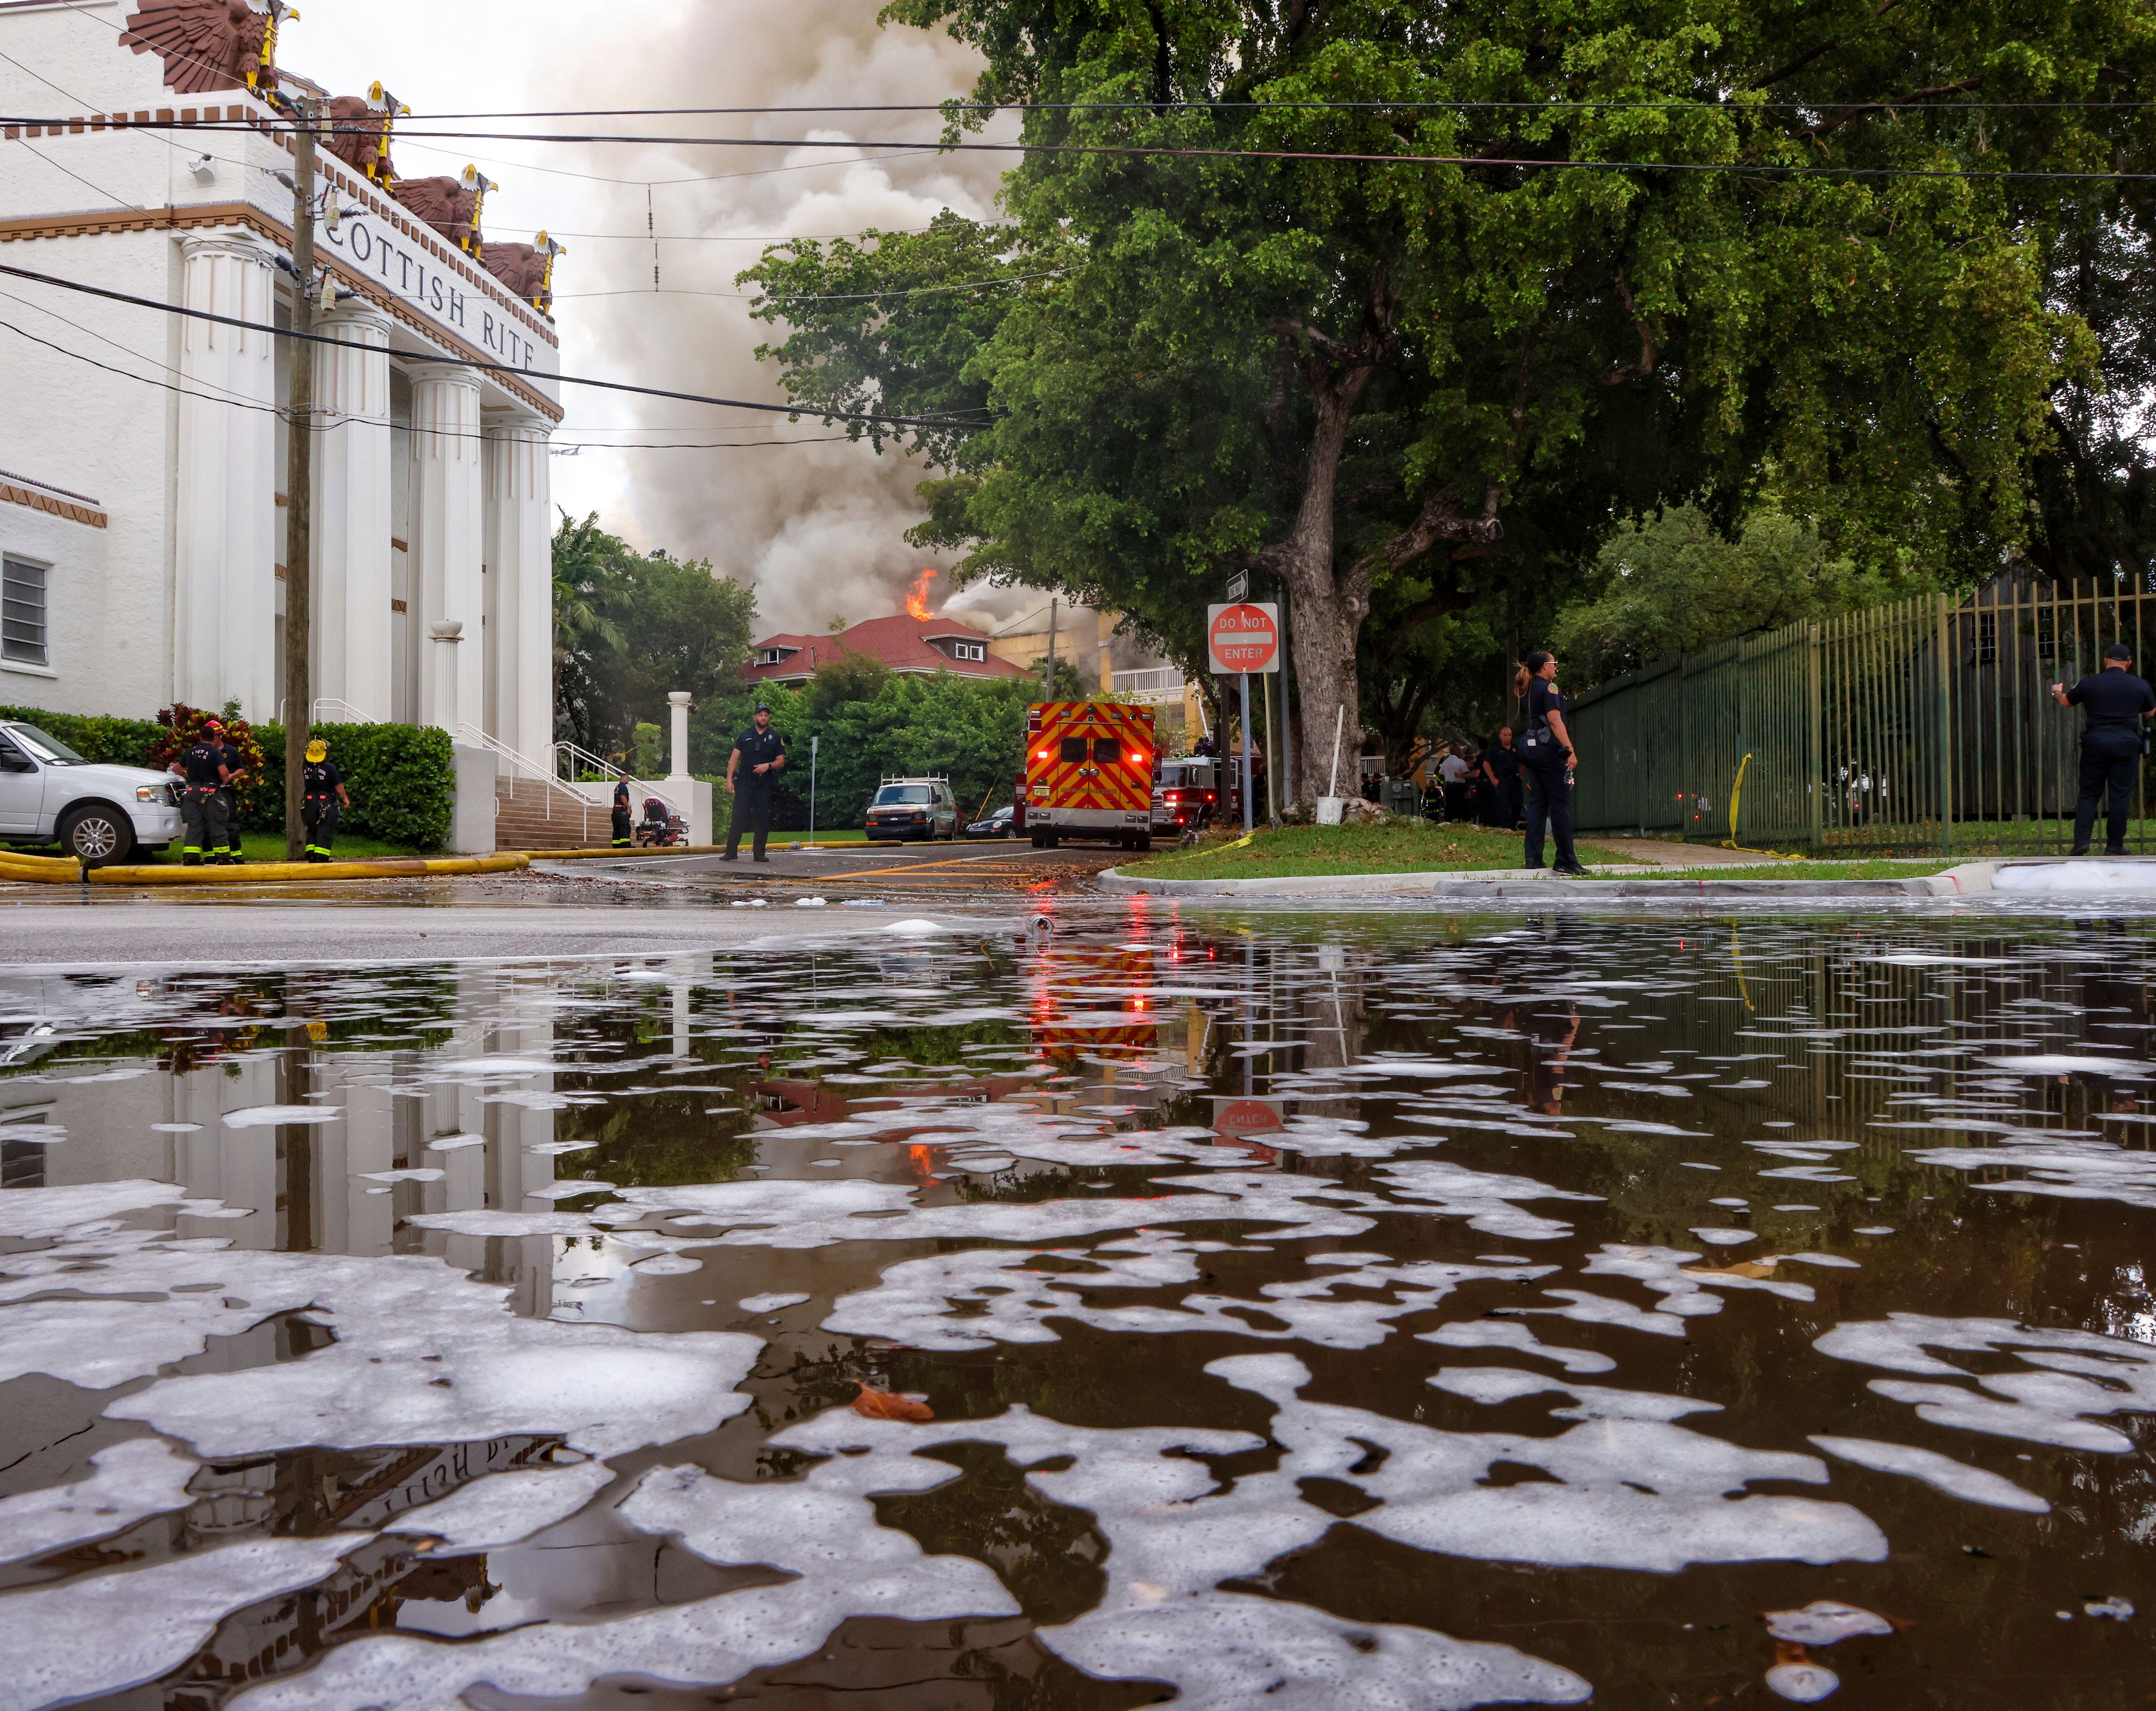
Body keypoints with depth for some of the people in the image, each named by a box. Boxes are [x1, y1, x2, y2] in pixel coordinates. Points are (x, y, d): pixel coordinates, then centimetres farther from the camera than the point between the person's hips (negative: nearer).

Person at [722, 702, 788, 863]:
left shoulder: (775, 738, 9)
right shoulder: (745, 736, 10)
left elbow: (781, 762, 7)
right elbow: (734, 758, 7)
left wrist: (768, 766, -13)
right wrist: (729, 779, -4)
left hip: (765, 785, 0)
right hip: (745, 783, 0)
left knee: (763, 820, 1)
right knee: (738, 818, -5)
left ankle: (760, 854, 7)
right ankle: (731, 852, -4)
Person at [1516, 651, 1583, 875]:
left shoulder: (1527, 690, 16)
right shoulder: (1549, 687, -9)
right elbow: (1555, 720, -18)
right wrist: (1570, 750, -22)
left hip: (1530, 747, 9)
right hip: (1548, 749, -9)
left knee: (1537, 803, 9)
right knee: (1561, 804, -6)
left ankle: (1533, 859, 5)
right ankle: (1566, 861, -6)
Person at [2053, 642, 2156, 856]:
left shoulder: (2089, 684, 2)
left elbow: (2065, 702, 19)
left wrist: (2057, 692, 42)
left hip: (2095, 742, 0)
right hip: (2127, 743, 0)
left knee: (2089, 793, 7)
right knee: (2121, 795, 3)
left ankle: (2081, 841, -4)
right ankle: (2115, 846, 4)